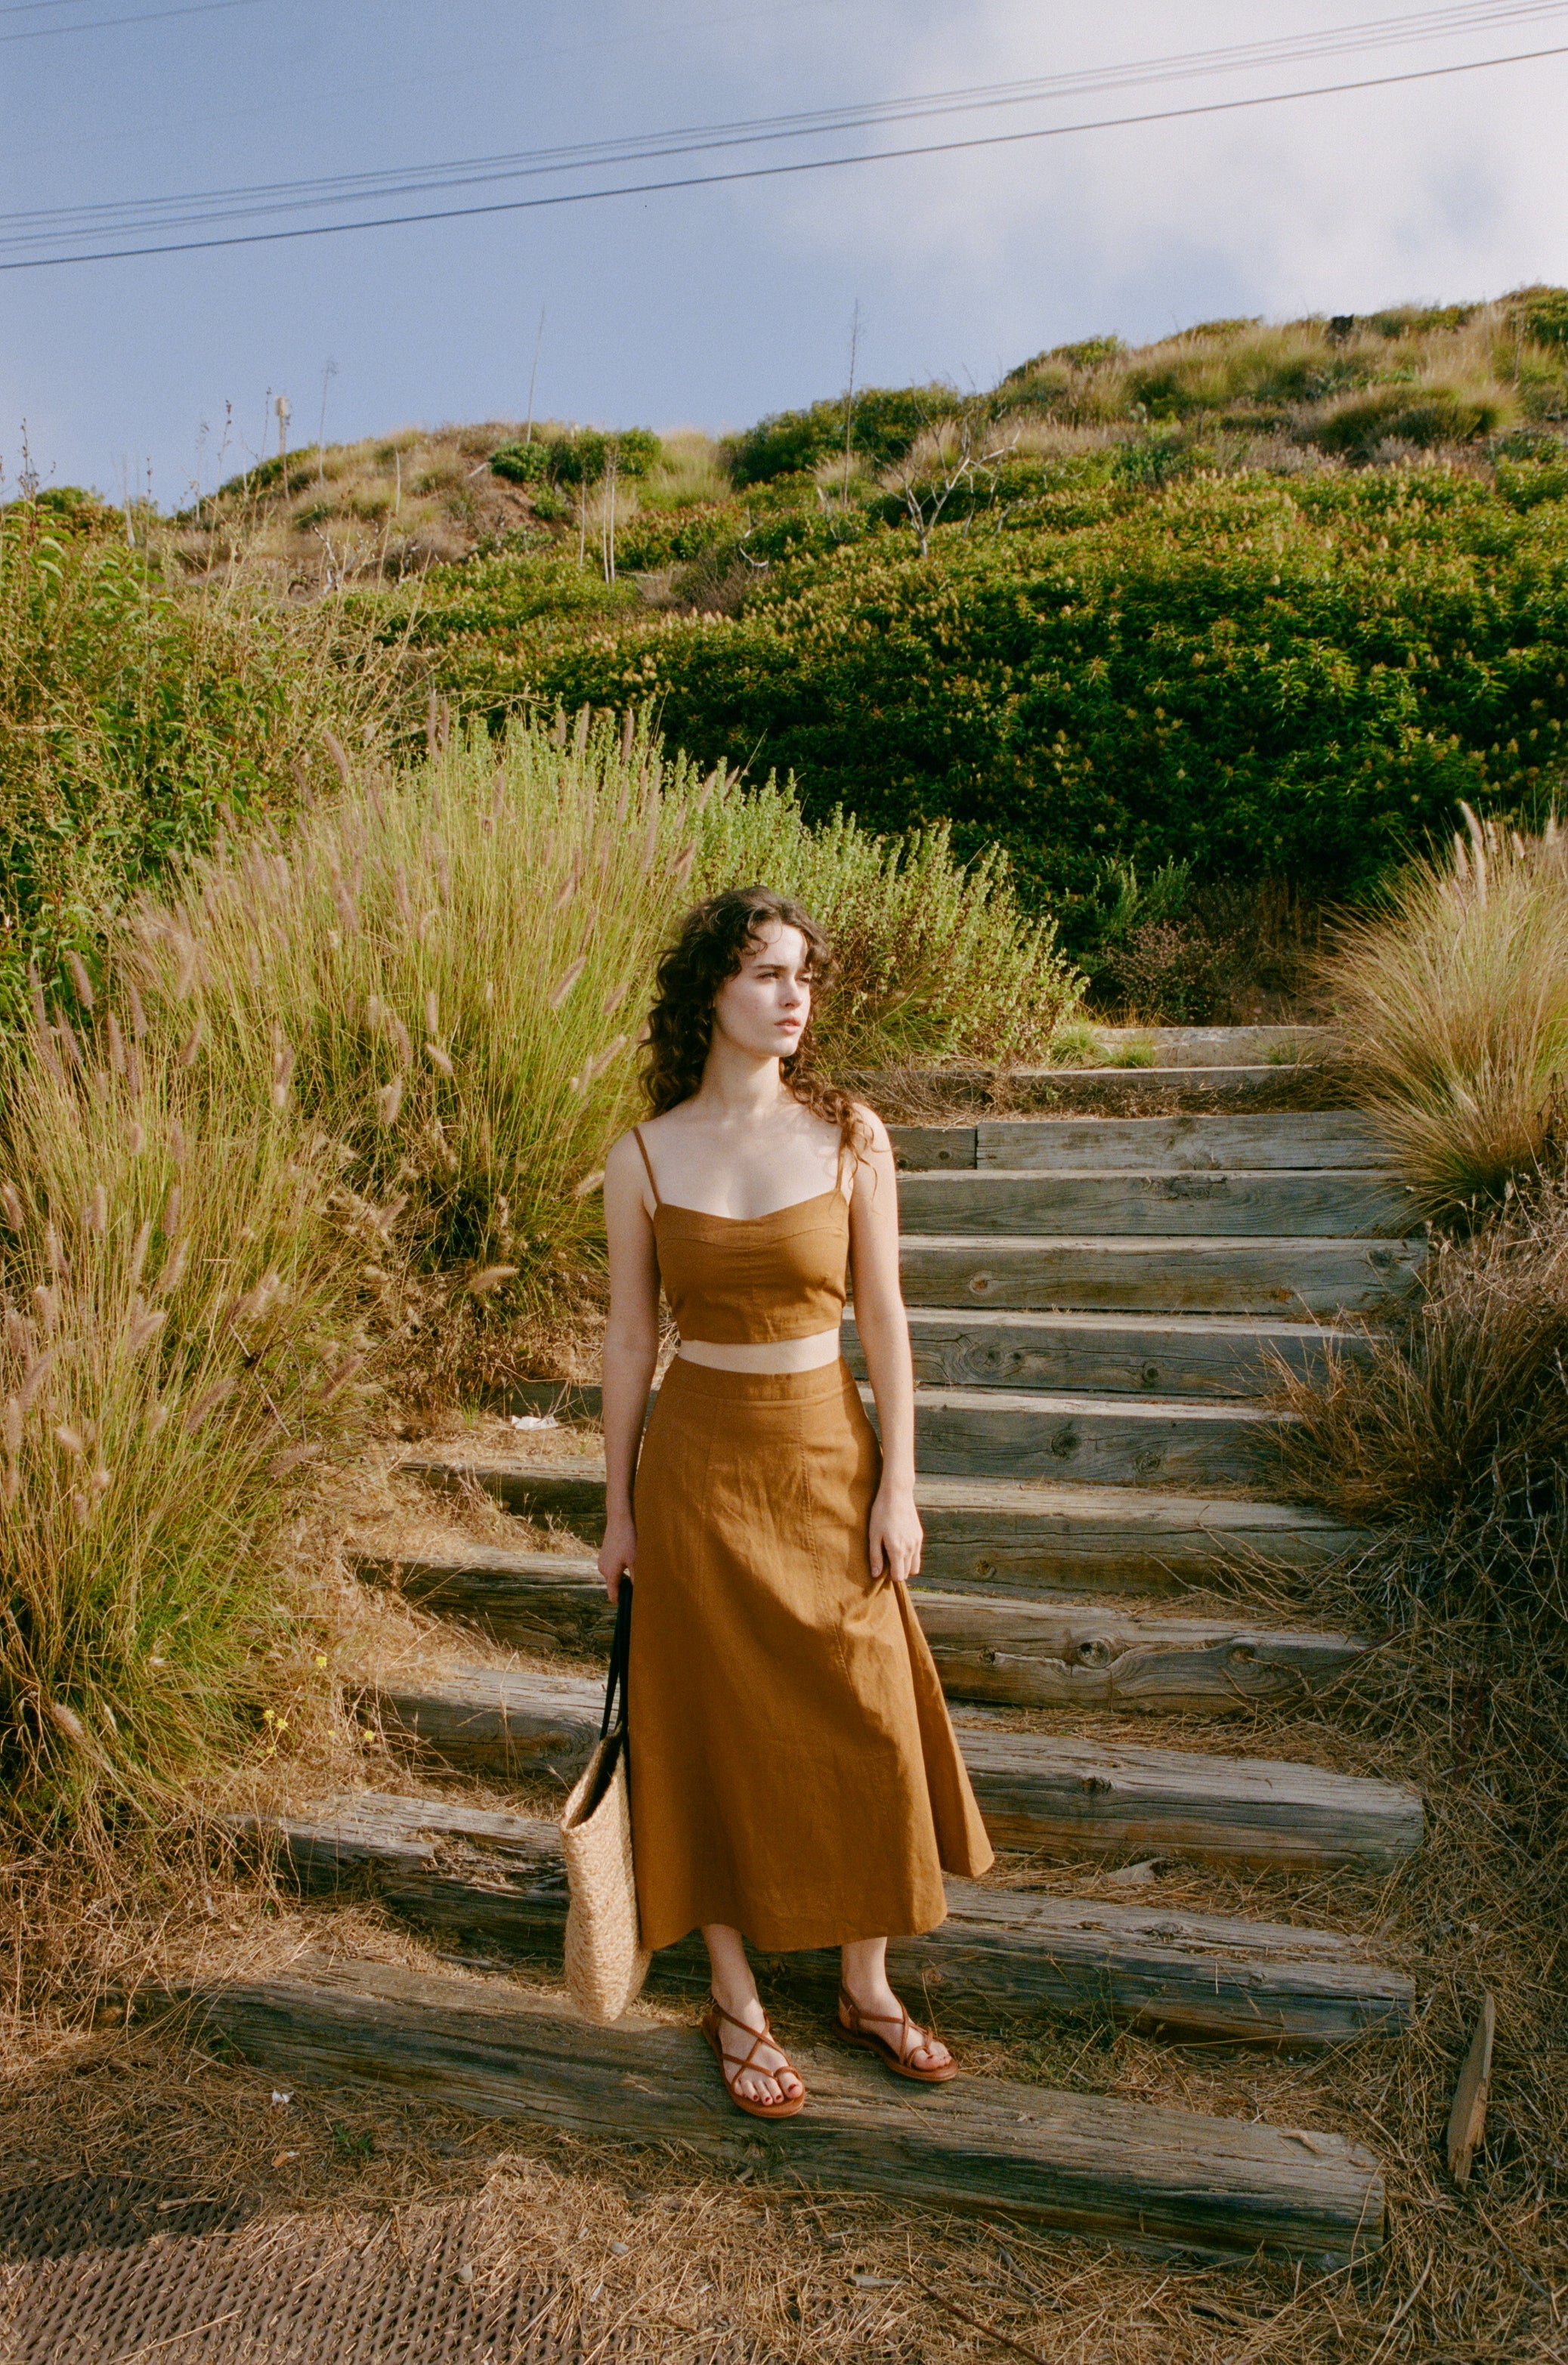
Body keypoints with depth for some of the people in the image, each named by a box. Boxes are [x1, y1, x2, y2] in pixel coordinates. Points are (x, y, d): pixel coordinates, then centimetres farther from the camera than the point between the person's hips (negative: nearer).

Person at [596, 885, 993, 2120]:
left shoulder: (849, 1136, -5)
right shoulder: (644, 1158, -5)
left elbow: (883, 1317, -2)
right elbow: (630, 1340, 1)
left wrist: (898, 1486, -4)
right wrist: (618, 1508, 4)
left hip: (827, 1458, 1)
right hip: (700, 1462, -1)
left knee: (863, 1729, 10)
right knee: (719, 1732, 10)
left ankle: (868, 1985, 32)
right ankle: (737, 2004, 30)